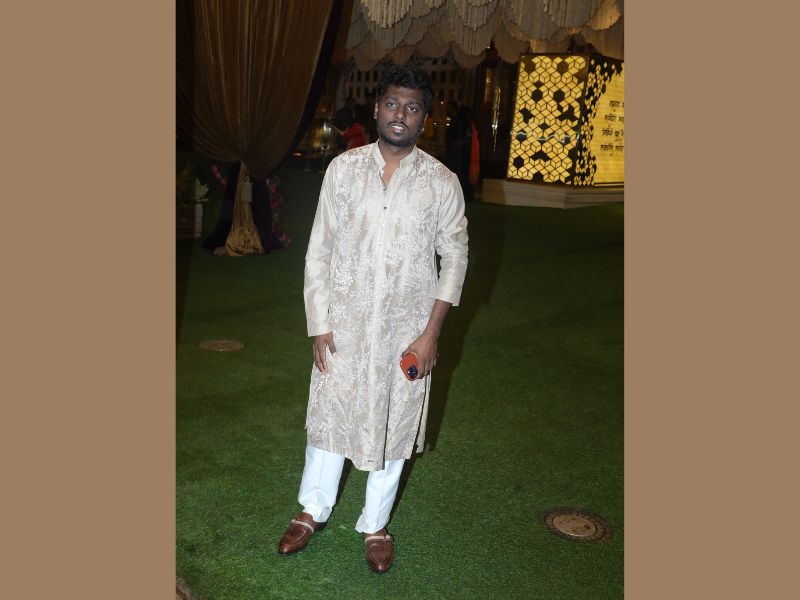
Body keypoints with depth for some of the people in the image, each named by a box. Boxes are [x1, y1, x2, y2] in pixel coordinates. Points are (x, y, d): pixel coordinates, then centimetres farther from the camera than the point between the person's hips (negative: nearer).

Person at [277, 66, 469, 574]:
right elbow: (319, 250, 0)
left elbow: (455, 257, -2)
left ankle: (376, 525, 33)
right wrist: (320, 325, -5)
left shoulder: (442, 182, -5)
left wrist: (431, 333, -8)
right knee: (329, 414, 13)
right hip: (344, 324, 1)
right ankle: (314, 510, 37)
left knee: (392, 425, 11)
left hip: (406, 330, -1)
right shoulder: (343, 169, -2)